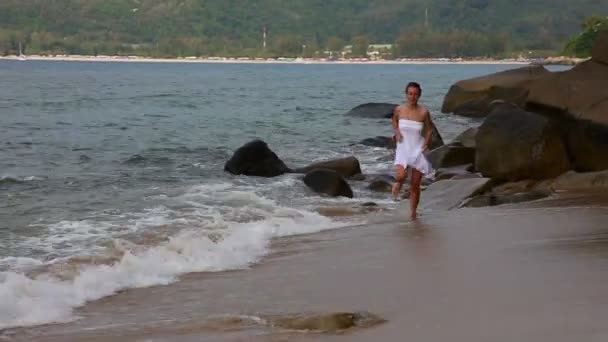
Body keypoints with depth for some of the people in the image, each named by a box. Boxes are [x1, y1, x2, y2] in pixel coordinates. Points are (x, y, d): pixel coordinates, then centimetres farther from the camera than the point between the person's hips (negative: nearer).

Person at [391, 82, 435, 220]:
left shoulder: (423, 112, -8)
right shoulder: (399, 109, -5)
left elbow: (430, 130, 7)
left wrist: (426, 144, -8)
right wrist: (397, 132, 0)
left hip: (418, 150, 0)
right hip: (403, 148, 0)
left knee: (415, 184, 4)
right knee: (401, 176, -26)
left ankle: (413, 212, 19)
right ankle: (398, 184, 12)